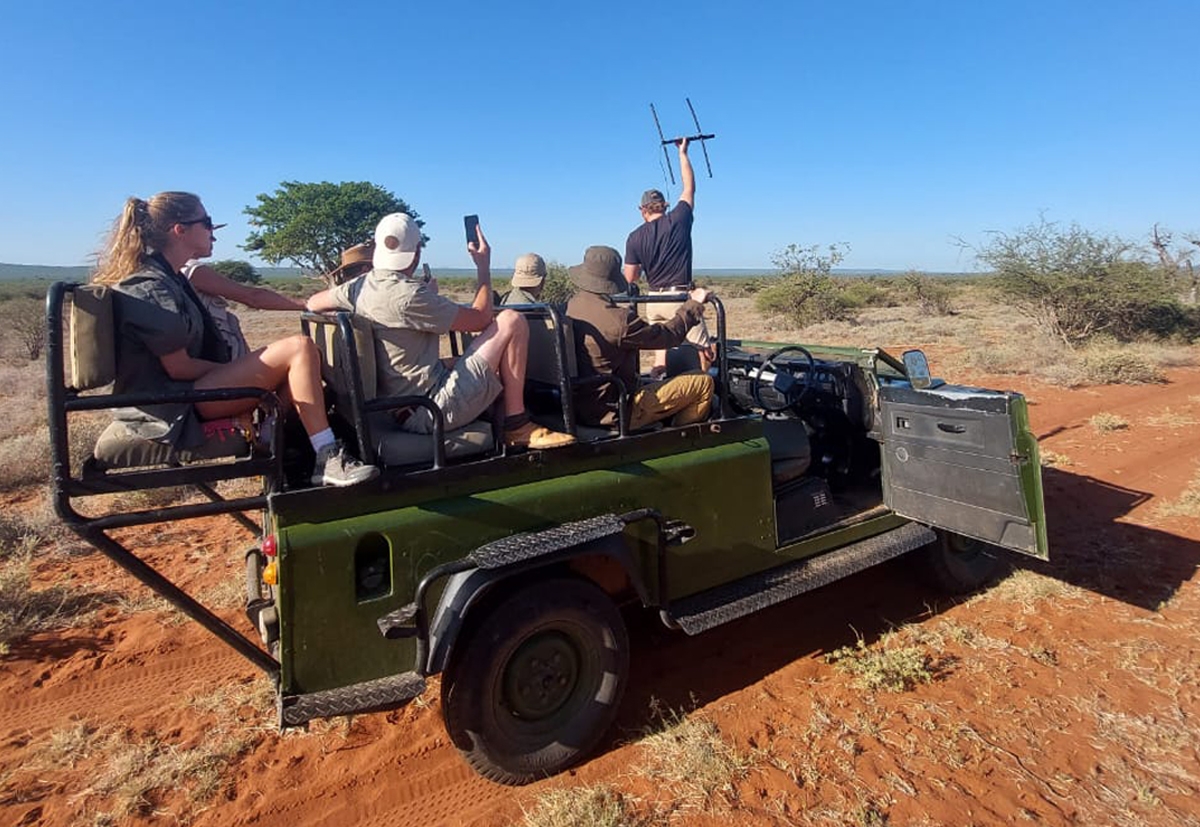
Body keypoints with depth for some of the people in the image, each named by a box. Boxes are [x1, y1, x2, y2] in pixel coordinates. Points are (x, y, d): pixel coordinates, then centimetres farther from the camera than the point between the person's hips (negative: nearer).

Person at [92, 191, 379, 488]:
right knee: (299, 348, -19)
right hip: (173, 409, -10)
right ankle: (328, 460, -20)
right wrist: (234, 369, -4)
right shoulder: (151, 286, -15)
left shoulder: (167, 278, 17)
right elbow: (179, 367, -17)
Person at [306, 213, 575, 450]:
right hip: (437, 409, -9)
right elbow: (480, 319, -12)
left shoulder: (360, 287, 4)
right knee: (511, 321, -7)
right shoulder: (409, 295, -20)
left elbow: (313, 303, 24)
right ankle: (517, 426, -2)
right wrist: (484, 267, 4)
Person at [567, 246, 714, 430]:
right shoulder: (619, 320, -27)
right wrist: (694, 304, 2)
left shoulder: (572, 306, -2)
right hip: (614, 414, -9)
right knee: (703, 381, -4)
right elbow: (669, 335, -13)